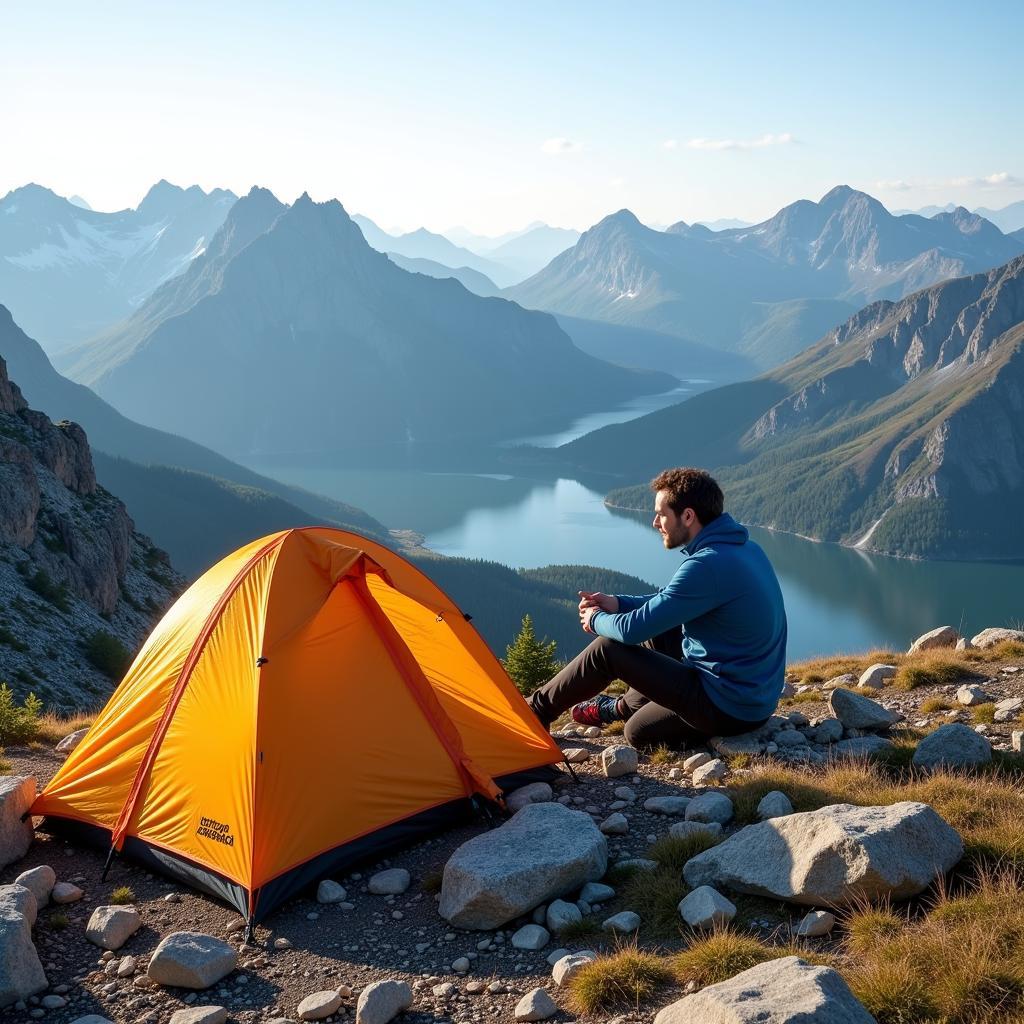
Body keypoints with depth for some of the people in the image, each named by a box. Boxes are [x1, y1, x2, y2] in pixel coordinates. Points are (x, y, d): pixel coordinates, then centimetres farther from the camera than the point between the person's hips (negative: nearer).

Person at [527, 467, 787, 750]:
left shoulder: (707, 565, -24)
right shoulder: (743, 547, 5)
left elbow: (634, 629, -20)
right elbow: (671, 603, 20)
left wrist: (597, 620, 1)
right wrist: (618, 603, 10)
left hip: (729, 709, -9)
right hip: (760, 699, 9)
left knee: (607, 648, -2)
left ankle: (537, 711, 16)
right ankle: (625, 706, 40)